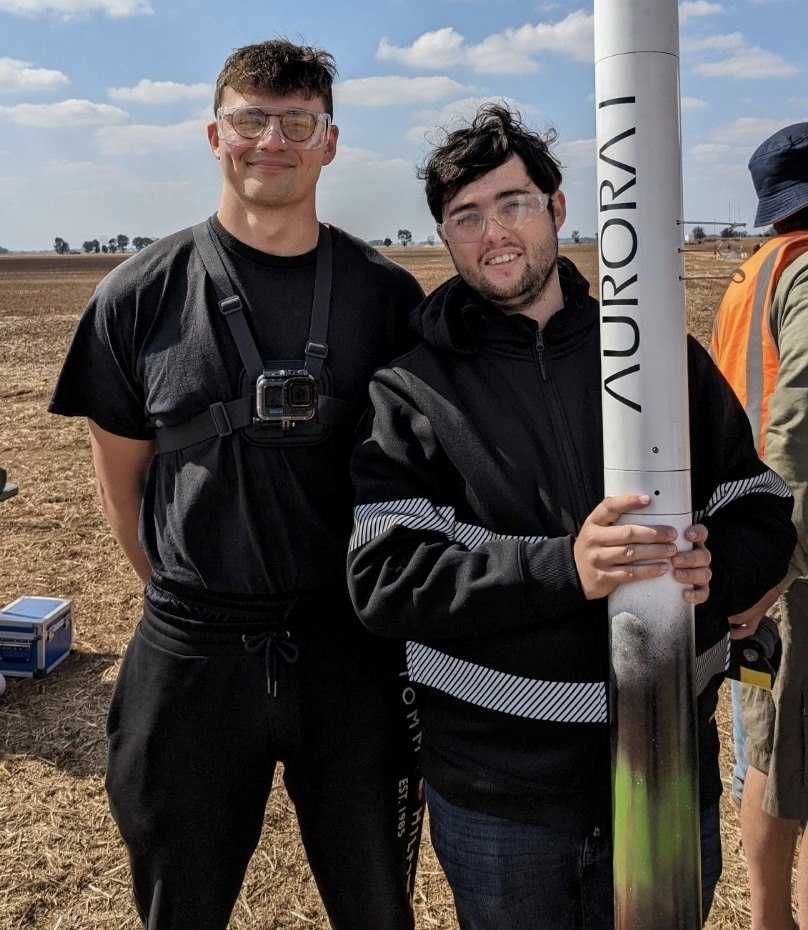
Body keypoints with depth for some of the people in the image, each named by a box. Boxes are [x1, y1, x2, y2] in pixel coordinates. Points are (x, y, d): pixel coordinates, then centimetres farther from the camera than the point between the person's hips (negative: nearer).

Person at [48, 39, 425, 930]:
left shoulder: (387, 295, -1)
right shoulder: (142, 294, -3)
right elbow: (121, 471, 5)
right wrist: (184, 595, 6)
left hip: (352, 646, 1)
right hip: (194, 652, 0)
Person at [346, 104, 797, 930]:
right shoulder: (412, 390, -6)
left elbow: (763, 511, 6)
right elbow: (382, 577, -16)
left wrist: (716, 567, -17)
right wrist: (565, 568, -27)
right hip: (496, 792, -2)